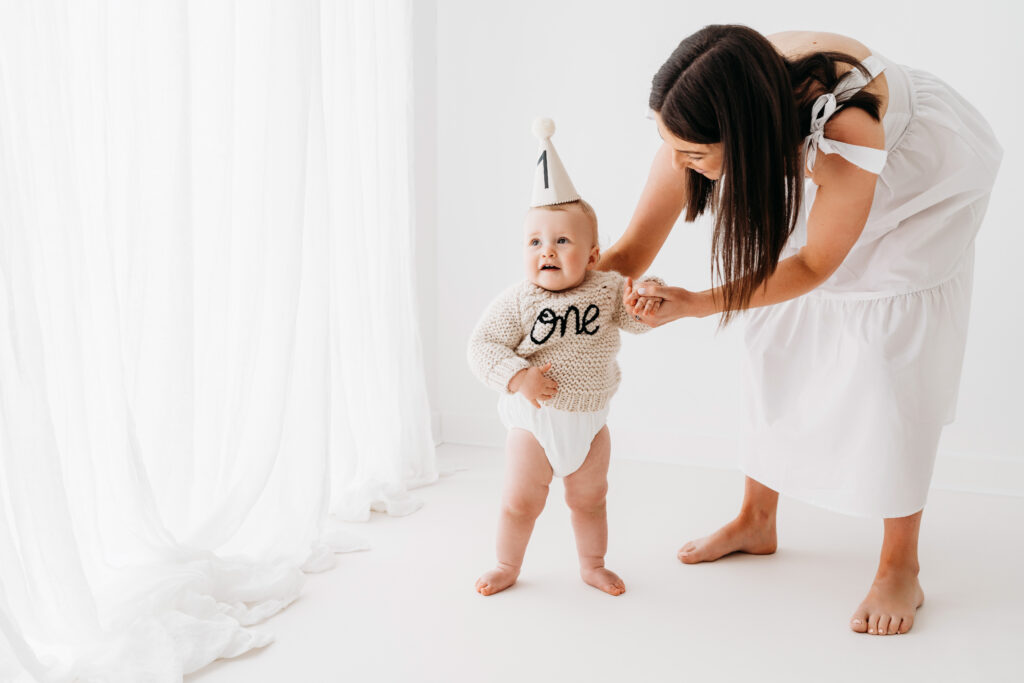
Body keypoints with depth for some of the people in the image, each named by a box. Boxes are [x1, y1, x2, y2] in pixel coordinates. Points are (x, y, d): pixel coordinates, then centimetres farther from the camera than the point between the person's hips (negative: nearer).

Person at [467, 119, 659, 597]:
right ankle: (507, 566, 31)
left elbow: (636, 319, -4)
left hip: (589, 421, 2)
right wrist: (517, 376, -31)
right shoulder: (516, 302, -15)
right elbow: (482, 347, -16)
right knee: (520, 502, 9)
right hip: (534, 420, -2)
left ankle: (593, 565, 38)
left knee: (589, 501, 17)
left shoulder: (606, 288, -8)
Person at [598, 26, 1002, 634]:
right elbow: (633, 251, -20)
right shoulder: (702, 118, -29)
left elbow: (814, 264, -29)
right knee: (777, 353, 5)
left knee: (891, 365, -10)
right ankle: (757, 523, 23)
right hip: (804, 195, 5)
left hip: (915, 186, -5)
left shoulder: (844, 131, -45)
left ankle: (900, 569, 4)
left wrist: (694, 304, -33)